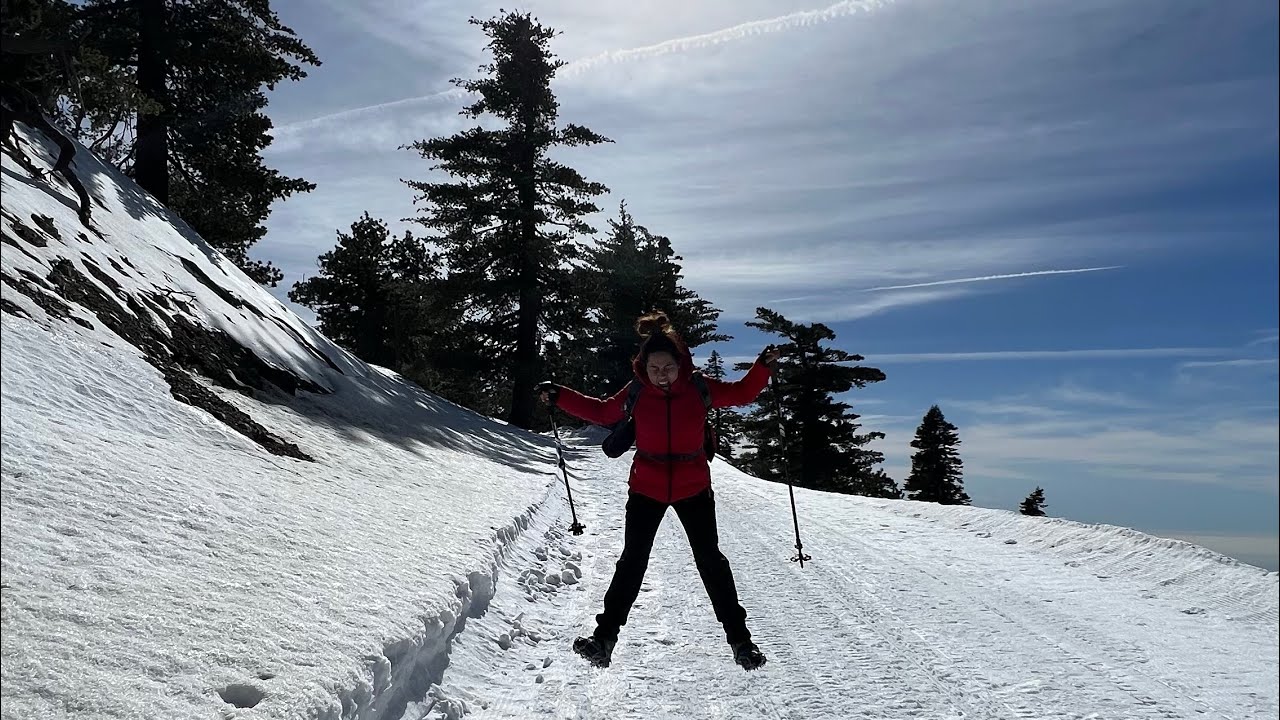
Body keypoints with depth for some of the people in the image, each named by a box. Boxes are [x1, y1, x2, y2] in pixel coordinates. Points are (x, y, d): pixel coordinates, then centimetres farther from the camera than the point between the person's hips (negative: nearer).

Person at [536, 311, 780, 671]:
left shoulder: (700, 389, -10)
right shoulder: (635, 394, -8)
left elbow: (742, 393, 4)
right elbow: (600, 411, 8)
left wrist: (763, 366, -11)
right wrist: (559, 397, 1)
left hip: (693, 488, 0)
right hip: (646, 488, 0)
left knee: (710, 560, 6)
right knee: (632, 561, 4)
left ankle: (739, 638, 18)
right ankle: (605, 636, 13)